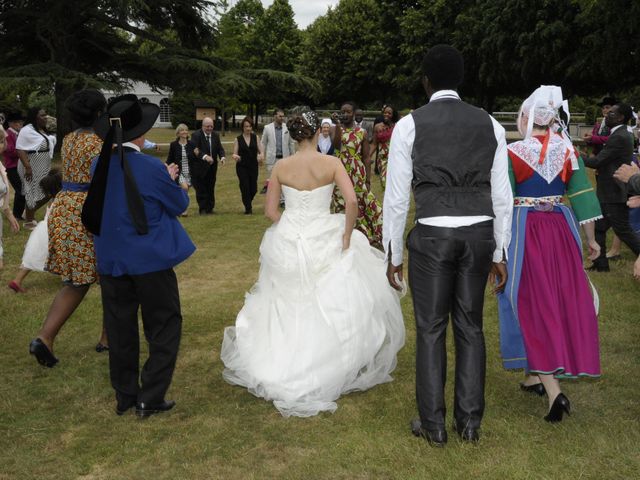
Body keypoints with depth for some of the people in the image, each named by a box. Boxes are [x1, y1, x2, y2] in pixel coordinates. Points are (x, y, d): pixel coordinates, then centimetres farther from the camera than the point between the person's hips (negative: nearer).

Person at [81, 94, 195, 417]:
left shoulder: (99, 166, -2)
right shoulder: (152, 168, -19)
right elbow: (179, 205, -7)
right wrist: (171, 181, 12)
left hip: (111, 260, 5)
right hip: (150, 260, -5)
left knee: (120, 330, 16)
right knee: (164, 328, 9)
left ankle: (125, 397, 27)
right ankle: (150, 399, 10)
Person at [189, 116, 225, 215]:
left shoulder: (216, 136, 8)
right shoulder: (196, 135, -11)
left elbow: (220, 148, 6)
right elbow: (195, 150, -23)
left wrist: (222, 157, -16)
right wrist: (205, 156, -38)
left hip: (212, 167, 5)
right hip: (200, 167, -5)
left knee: (210, 188, 10)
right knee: (201, 189, -1)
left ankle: (210, 208, 20)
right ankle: (202, 209, 8)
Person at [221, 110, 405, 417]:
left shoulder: (281, 167, -2)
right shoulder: (331, 163, -9)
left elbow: (270, 211, -1)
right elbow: (352, 202, -19)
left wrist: (291, 230, 12)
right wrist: (346, 237, -8)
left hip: (288, 241, 3)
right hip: (323, 240, -2)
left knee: (289, 306, 20)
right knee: (329, 306, 14)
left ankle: (279, 363, 31)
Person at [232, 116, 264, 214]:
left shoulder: (255, 138, 4)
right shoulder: (238, 139, 0)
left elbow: (261, 151, 0)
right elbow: (235, 153, -1)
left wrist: (261, 156, -24)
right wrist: (235, 156, -26)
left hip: (253, 166, 2)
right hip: (242, 167, -1)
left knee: (253, 189, 3)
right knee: (245, 188, -6)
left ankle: (248, 203, 32)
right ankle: (248, 208, 9)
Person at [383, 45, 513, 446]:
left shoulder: (409, 125, -2)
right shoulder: (490, 124, 8)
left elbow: (397, 197, -2)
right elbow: (502, 197, 7)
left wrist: (393, 254, 7)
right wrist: (499, 253, 15)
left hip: (431, 235, -3)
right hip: (479, 234, 3)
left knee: (431, 330, 7)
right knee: (470, 327, 14)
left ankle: (434, 424, 17)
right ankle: (470, 421, 23)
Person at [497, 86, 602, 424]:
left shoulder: (512, 153, -10)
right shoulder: (568, 151, 2)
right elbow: (582, 195, 4)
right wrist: (591, 238, 13)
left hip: (524, 231, -4)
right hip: (560, 229, 4)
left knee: (532, 303, 2)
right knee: (561, 301, 16)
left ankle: (553, 390, -9)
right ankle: (537, 376, 28)